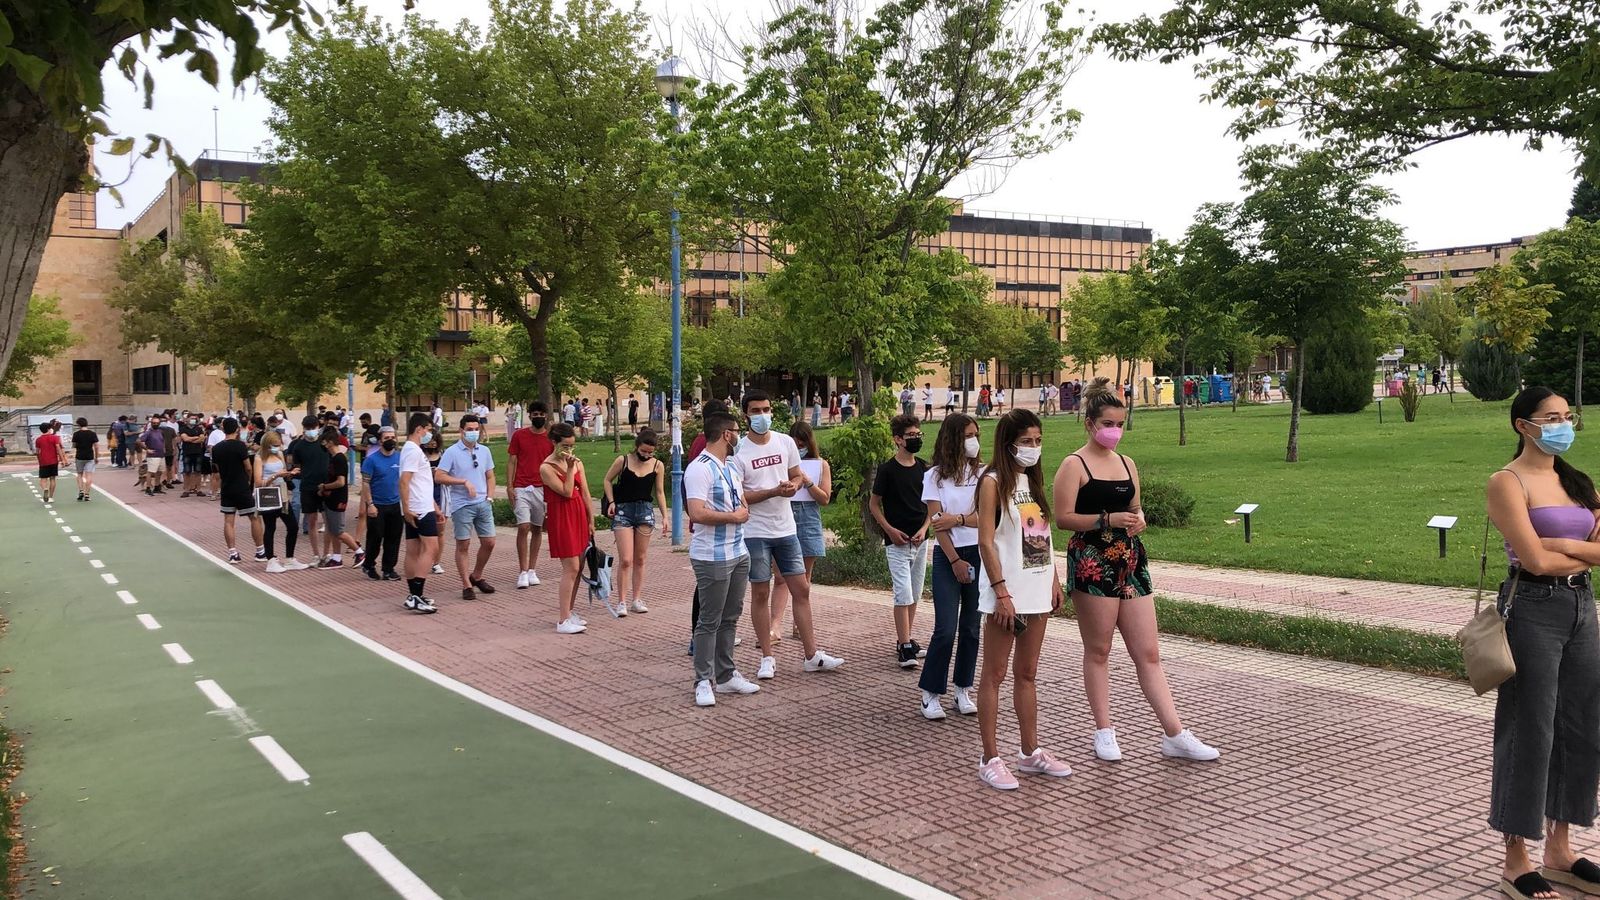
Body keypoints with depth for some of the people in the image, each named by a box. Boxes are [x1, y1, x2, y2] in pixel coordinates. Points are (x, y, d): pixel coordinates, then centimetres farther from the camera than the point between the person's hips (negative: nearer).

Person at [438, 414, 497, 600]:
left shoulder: (484, 451, 10)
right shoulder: (452, 452, -6)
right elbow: (440, 476, -12)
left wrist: (490, 497, 4)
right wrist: (464, 482, -17)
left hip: (483, 504, 5)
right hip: (462, 506, -5)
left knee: (489, 542, 7)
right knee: (463, 545, 0)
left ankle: (476, 576, 28)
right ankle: (466, 585, 8)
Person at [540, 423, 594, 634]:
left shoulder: (577, 462, 8)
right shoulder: (547, 468, -11)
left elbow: (584, 492, 11)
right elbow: (567, 492, -18)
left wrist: (590, 520, 11)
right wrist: (570, 468, -16)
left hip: (579, 516, 7)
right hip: (561, 519, -7)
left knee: (578, 566, 11)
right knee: (571, 568, -11)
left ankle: (570, 611, 25)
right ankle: (564, 622, -7)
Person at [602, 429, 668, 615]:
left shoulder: (658, 466, 1)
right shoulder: (623, 461, -5)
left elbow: (659, 492, 7)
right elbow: (607, 481, 7)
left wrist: (664, 515, 0)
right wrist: (611, 501, -6)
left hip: (645, 511, 3)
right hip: (623, 511, -3)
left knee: (640, 560, 9)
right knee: (625, 560, -9)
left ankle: (637, 599, 16)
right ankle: (621, 601, -1)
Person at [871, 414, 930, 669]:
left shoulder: (924, 468, 6)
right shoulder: (887, 469, -8)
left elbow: (932, 504, 12)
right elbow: (874, 503, -3)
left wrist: (924, 528, -3)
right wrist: (890, 529, -12)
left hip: (920, 540, 6)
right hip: (897, 542, -6)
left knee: (915, 595, 12)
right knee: (904, 594, -10)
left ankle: (905, 641, 23)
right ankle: (904, 647, -5)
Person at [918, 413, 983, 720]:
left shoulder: (982, 473, 5)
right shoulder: (935, 475, 0)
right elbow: (936, 522, -5)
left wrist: (957, 519, -18)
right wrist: (955, 561, -11)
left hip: (978, 554, 2)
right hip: (948, 556, -2)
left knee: (971, 627, 7)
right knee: (946, 629, -8)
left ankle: (964, 689, 18)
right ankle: (930, 692, 4)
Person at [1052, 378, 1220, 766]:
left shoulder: (1126, 464, 14)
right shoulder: (1074, 465, -6)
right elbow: (1063, 518, -12)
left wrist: (1138, 519, 1)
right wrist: (1108, 520, -21)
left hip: (1130, 561, 6)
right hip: (1092, 562, -6)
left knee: (1149, 652, 6)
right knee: (1098, 651, 4)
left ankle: (1175, 734, 8)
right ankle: (1104, 731, 14)